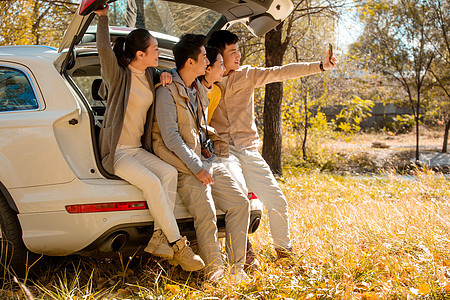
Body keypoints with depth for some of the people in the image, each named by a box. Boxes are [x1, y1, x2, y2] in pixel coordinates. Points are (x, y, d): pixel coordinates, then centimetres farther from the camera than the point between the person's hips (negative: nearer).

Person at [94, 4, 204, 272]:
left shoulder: (150, 75, 10)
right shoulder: (119, 75, -9)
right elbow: (104, 49, -26)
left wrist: (167, 75, 7)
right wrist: (103, 17, -19)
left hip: (139, 149, 6)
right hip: (117, 151, -6)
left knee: (169, 172, -23)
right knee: (151, 182, -29)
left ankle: (159, 239, -23)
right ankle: (176, 245, -23)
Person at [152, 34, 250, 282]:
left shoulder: (198, 89, 15)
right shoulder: (167, 92, -11)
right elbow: (170, 137, -17)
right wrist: (197, 167, -20)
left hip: (207, 159, 8)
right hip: (186, 166, -8)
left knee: (240, 203, -4)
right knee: (206, 212, -25)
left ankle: (236, 267, 1)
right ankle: (214, 270, -9)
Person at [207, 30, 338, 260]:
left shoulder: (246, 75, 8)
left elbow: (280, 73, 1)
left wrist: (319, 66, -7)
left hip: (248, 148, 3)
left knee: (276, 201, -2)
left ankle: (283, 249, 20)